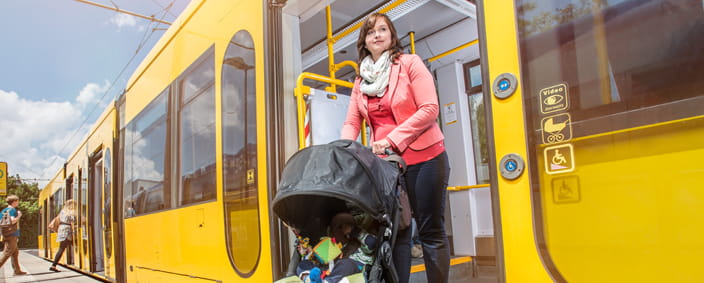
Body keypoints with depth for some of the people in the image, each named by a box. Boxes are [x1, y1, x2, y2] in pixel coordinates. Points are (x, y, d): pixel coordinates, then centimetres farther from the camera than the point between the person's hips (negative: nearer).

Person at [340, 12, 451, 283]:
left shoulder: (410, 63, -2)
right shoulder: (361, 81, 12)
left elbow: (430, 108, -12)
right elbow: (351, 122, 9)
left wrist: (393, 139, -19)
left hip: (425, 158, -4)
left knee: (431, 230, 1)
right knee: (397, 232, 7)